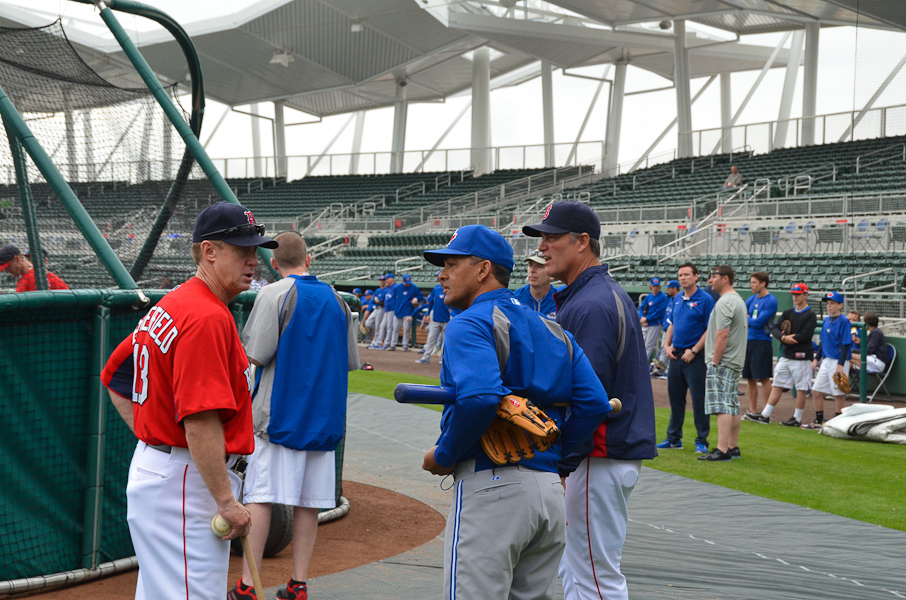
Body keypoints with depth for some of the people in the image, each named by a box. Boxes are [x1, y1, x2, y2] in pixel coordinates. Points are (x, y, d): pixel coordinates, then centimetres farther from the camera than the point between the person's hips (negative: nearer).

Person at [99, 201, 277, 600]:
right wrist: (227, 501, -22)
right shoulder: (208, 317, -20)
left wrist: (152, 438, 15)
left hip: (151, 467, 11)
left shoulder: (169, 306, 11)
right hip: (185, 482, -11)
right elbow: (200, 422, -26)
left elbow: (112, 377, 20)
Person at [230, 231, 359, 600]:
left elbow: (256, 356, -14)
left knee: (261, 497, -2)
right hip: (323, 416, 5)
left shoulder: (274, 295, -7)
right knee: (308, 501, 7)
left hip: (278, 413, -5)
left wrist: (243, 348, 7)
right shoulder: (336, 300, 9)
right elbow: (349, 362, 12)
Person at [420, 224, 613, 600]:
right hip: (551, 489, 8)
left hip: (490, 485, -8)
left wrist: (443, 456, -11)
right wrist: (550, 453, 14)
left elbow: (479, 397, -25)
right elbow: (594, 403, 9)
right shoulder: (553, 330, 18)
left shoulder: (470, 324, -6)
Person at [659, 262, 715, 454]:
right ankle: (674, 438, 21)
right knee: (675, 397, 11)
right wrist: (667, 345, 6)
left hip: (695, 357, -7)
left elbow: (710, 330, -12)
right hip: (676, 355, 7)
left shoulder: (705, 300, -9)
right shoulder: (677, 298, 12)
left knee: (699, 399, -3)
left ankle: (702, 441, 4)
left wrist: (694, 351, -15)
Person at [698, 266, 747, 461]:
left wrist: (715, 361, -18)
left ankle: (722, 450, -16)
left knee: (722, 406, -12)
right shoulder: (738, 300, 18)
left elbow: (722, 335, -22)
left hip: (723, 363, -11)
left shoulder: (725, 302, -15)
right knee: (732, 406, 13)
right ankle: (733, 447, 17)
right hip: (735, 361, 11)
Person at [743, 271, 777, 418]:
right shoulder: (751, 299, 14)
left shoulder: (770, 301, -9)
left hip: (762, 342, -7)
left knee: (763, 378, -5)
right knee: (750, 378, 9)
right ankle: (752, 410, 17)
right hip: (748, 341, 7)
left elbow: (759, 322, -15)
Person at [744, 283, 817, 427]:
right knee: (777, 386, 7)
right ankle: (765, 415, 9)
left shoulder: (810, 315, -5)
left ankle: (797, 419, 6)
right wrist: (784, 338, -14)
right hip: (786, 355, 6)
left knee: (801, 388, -1)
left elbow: (806, 335, -16)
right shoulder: (788, 313, 13)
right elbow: (775, 329, 5)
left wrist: (788, 338, -8)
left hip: (801, 357, -6)